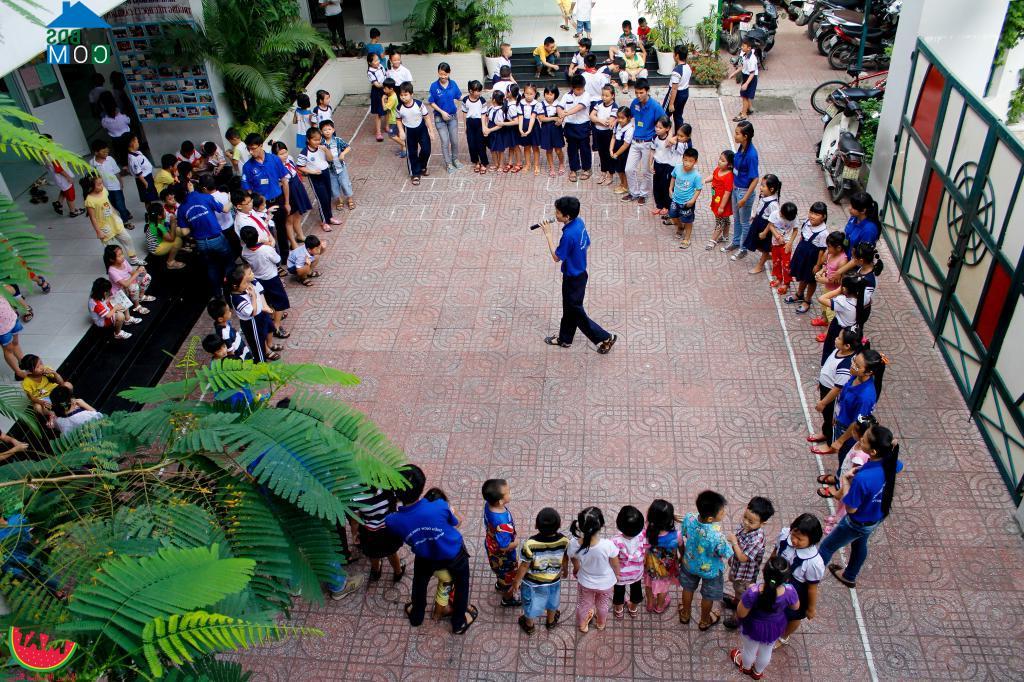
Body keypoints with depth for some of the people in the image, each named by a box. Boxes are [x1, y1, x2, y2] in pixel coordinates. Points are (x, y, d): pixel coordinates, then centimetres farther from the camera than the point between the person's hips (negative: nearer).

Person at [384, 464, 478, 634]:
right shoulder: (440, 507, -38)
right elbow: (456, 524, -15)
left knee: (419, 582, 34)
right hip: (454, 554, -1)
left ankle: (416, 615, 60)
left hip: (426, 558, 2)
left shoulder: (392, 520, -32)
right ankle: (459, 622, 50)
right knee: (461, 584, 29)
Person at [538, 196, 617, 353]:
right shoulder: (579, 222, -6)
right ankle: (565, 338, 41)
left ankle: (605, 338, 16)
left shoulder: (569, 235, -33)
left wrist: (548, 234, -20)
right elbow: (587, 244, 7)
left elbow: (556, 257, -22)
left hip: (573, 279, -9)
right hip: (580, 272, 9)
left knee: (576, 313, 8)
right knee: (569, 308, 24)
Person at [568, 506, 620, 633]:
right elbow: (615, 564, -19)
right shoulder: (608, 545, -41)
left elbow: (575, 563, -11)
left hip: (586, 582, 1)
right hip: (606, 582, -1)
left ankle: (583, 625, 59)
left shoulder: (574, 543, -34)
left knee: (584, 603, 33)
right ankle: (601, 623, 61)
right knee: (602, 604, 33)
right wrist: (617, 575, 5)